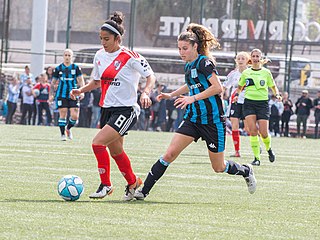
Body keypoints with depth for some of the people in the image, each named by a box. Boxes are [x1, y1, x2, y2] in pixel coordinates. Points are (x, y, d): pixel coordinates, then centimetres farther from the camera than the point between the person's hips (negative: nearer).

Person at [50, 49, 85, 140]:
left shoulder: (76, 68, 5)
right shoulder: (58, 68, 7)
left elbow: (81, 80, 2)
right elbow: (53, 83, 13)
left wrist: (82, 92, -13)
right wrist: (51, 95, 7)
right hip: (61, 95, 0)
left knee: (75, 116, -6)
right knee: (63, 114, -6)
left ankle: (68, 128, 22)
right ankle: (63, 134, 6)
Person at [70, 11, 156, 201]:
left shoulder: (130, 57, -13)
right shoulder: (100, 56, 7)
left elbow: (151, 76, -10)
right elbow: (96, 82, 20)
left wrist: (146, 93, -28)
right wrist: (81, 90, 3)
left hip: (125, 110, -8)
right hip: (107, 109, 8)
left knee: (98, 143, -20)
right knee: (116, 151, 16)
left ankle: (106, 185, -6)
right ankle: (133, 182, 38)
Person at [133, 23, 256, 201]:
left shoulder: (204, 62, -15)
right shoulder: (188, 66, 10)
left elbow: (217, 87, -25)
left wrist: (193, 98, -27)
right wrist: (171, 95, 20)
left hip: (213, 121, -7)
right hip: (193, 118, 7)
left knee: (219, 167, 6)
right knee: (170, 154, -9)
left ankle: (246, 171, 36)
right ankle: (144, 191, -10)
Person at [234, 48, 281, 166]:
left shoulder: (266, 72, 5)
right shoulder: (245, 73, 9)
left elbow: (273, 87, 14)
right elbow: (240, 87, 22)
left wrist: (277, 94, -6)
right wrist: (237, 95, 3)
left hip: (263, 103, -1)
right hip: (249, 102, 1)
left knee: (263, 132, -8)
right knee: (252, 130, -14)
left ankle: (269, 149, 26)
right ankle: (257, 158, -8)